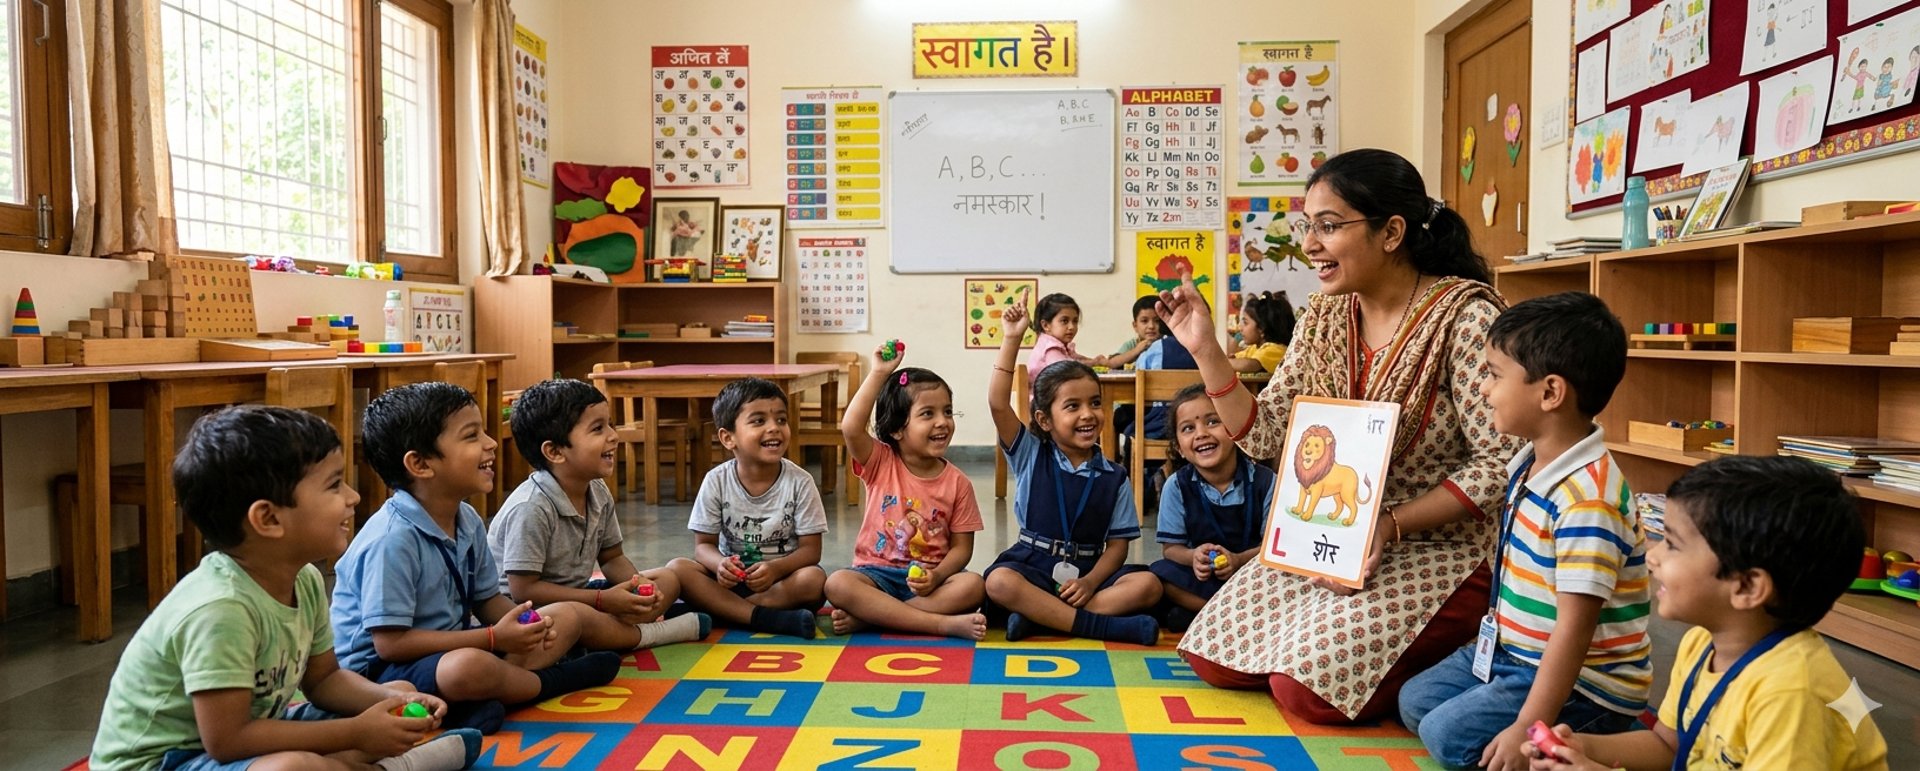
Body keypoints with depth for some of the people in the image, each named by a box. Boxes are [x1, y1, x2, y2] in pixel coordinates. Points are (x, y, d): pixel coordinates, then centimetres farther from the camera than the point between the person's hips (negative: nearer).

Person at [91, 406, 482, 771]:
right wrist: (357, 734, -26)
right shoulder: (220, 608, -32)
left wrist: (392, 700, -11)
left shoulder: (305, 581, -5)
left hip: (248, 729, 9)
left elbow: (323, 678, 8)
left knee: (400, 695, 9)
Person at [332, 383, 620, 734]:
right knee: (470, 667, -41)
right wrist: (494, 639, -23)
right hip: (379, 668, -9)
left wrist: (523, 623, -11)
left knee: (568, 616, 7)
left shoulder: (467, 521, 3)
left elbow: (487, 600, 12)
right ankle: (552, 680, -7)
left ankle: (485, 699, -15)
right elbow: (390, 643, -24)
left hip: (449, 647, 9)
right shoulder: (393, 539, -24)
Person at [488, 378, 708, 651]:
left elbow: (612, 558, 12)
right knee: (582, 619, -40)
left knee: (667, 580, 4)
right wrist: (602, 600, -23)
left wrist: (637, 583, -12)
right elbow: (523, 589, -24)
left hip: (574, 595, 9)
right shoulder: (531, 507, -25)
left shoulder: (598, 493, 0)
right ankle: (649, 634, -12)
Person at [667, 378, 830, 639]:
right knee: (677, 568, -24)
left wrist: (776, 568, -29)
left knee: (814, 579, -32)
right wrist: (720, 564, -27)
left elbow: (810, 549, -9)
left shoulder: (800, 482, -10)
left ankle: (722, 609, -21)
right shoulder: (717, 481, -7)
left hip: (782, 576, -1)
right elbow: (704, 544, -2)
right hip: (731, 578, 2)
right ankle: (767, 619, -32)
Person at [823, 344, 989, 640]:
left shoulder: (958, 482, 1)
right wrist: (878, 374, -18)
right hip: (877, 574, -1)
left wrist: (937, 576, -20)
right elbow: (851, 428, -21)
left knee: (973, 586, -29)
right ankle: (946, 624, -32)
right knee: (837, 584, -31)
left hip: (927, 579, 1)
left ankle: (866, 617, -26)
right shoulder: (881, 463, -1)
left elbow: (961, 546, 0)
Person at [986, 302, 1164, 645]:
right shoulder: (1031, 456, 3)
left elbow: (1118, 543, 2)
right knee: (999, 582, -34)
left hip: (1090, 572, 2)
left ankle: (1040, 616, -25)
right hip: (1032, 567, -2)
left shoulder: (1114, 477, 6)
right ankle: (1103, 625, -30)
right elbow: (998, 404, -11)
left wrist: (1091, 582, -17)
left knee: (1147, 585, -25)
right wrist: (1011, 340, -15)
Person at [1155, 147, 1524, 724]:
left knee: (1307, 687, -19)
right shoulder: (1324, 318, 3)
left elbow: (1502, 462, -19)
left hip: (1440, 549, -7)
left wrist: (1389, 524, -24)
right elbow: (1266, 436, 2)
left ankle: (1445, 658, 8)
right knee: (1213, 657, 1)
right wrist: (1206, 351, -8)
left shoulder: (1464, 315, -17)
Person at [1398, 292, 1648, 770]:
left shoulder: (1586, 498, -30)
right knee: (1415, 701, 11)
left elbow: (1574, 628, -29)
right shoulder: (1530, 464, 1)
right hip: (1517, 653, 10)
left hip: (1581, 680, -10)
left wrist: (1528, 728, -28)